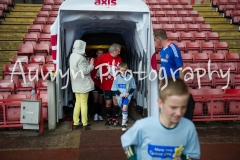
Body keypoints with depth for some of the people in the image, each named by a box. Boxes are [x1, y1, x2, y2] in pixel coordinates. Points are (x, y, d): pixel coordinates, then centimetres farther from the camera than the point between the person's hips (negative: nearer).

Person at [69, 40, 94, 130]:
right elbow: (84, 71, -21)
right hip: (83, 84, -8)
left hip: (76, 84, 8)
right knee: (84, 103, 0)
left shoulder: (72, 56, 8)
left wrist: (88, 63, 10)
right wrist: (91, 64, -8)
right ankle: (85, 124, 8)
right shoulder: (81, 58, -21)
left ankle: (75, 124, 17)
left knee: (78, 103, 13)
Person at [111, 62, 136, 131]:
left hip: (127, 95, -2)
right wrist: (120, 94, -13)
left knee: (125, 107, -19)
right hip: (120, 95, 3)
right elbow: (114, 88, -2)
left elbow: (133, 87, 1)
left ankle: (124, 123, -11)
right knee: (122, 108, 17)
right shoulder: (117, 77, -6)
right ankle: (125, 117, 46)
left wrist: (128, 93, -12)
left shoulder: (130, 77, -7)